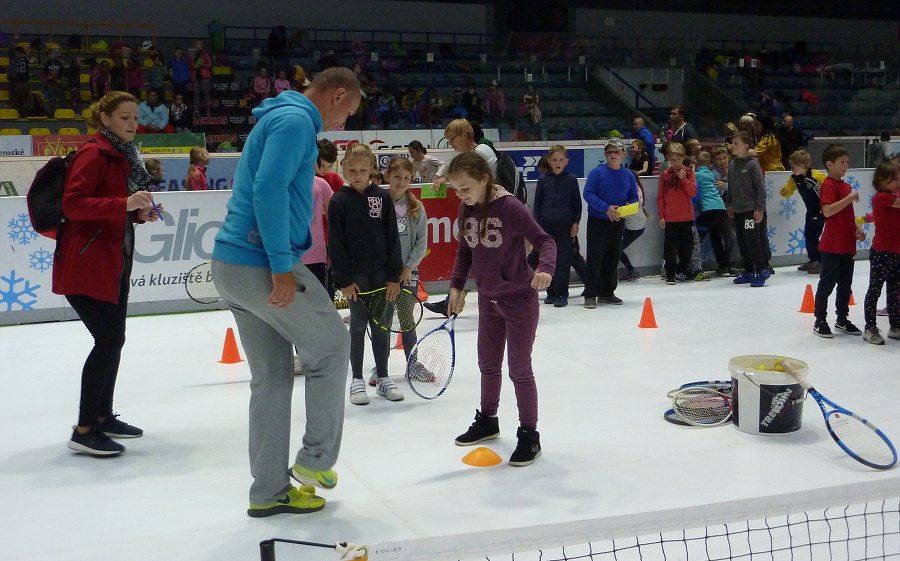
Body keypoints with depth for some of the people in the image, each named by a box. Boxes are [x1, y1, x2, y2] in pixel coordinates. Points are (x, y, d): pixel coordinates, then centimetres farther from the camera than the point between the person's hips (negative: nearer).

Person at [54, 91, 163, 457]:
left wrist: (140, 212, 3)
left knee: (113, 339, 14)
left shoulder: (123, 155, 16)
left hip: (115, 261, 10)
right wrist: (124, 203, -29)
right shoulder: (93, 154, -13)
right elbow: (73, 204, -21)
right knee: (109, 340, -12)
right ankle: (84, 430, -4)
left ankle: (103, 416, 27)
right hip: (86, 264, -10)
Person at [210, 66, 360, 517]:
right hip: (261, 264, -10)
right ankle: (316, 459, 15)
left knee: (272, 376, 13)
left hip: (233, 262, 10)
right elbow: (270, 189, -24)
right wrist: (283, 267, -22)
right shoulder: (296, 120, -10)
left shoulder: (281, 118, 22)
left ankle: (269, 492, 19)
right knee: (330, 346, 7)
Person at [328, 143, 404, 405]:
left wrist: (394, 276, -2)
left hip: (381, 271, 2)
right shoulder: (340, 201, -6)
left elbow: (392, 238, 2)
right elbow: (335, 243, -6)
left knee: (381, 324, 8)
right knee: (359, 324, 2)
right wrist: (344, 280, -10)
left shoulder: (382, 197, 1)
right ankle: (357, 380, 13)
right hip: (355, 272, -2)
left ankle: (383, 378, 19)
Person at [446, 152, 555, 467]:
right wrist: (456, 286, 2)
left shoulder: (509, 207, -22)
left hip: (519, 299, -7)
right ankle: (487, 421, 39)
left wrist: (545, 268, -39)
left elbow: (545, 240, -21)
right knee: (488, 364, 20)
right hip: (488, 299, 7)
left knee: (519, 369, 0)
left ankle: (529, 435, 13)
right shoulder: (466, 209, -3)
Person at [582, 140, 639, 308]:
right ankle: (590, 295, -1)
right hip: (597, 221, -5)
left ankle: (607, 293, 23)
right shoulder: (597, 172, -9)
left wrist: (628, 208, -13)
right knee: (594, 258, -5)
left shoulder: (628, 175, 4)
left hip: (618, 222, 5)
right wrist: (606, 208, -23)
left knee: (613, 258, 11)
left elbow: (634, 198, 9)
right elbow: (588, 194, -15)